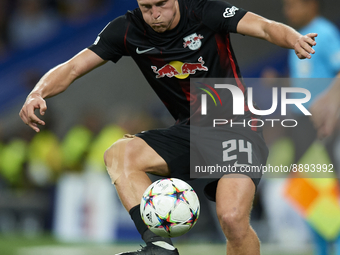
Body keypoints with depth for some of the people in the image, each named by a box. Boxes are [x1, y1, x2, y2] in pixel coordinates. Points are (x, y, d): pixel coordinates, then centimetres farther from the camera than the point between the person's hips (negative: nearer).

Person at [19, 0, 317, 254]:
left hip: (235, 126, -5)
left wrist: (294, 39, -47)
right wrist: (38, 93, -25)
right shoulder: (128, 30, -3)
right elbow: (73, 68, -4)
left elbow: (264, 27, -24)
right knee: (118, 156, -21)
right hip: (189, 130, 5)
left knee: (233, 219, -26)